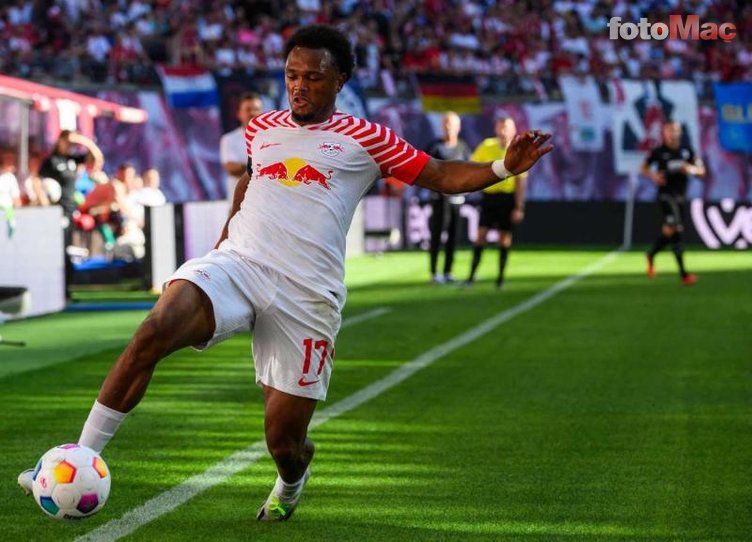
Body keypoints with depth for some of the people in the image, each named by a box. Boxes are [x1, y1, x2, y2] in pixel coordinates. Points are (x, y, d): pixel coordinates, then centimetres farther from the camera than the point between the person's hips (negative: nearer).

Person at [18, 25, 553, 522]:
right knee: (154, 332, -29)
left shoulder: (364, 139, 8)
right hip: (235, 265, 2)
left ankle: (291, 481, 39)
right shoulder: (262, 129, 19)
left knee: (284, 440, -1)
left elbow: (441, 174, 8)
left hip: (306, 295, -2)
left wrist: (503, 167, -7)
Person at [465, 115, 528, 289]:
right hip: (489, 195, 0)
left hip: (508, 197, 0)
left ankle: (501, 276, 14)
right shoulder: (486, 146, -2)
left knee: (505, 236, 3)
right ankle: (472, 275, -3)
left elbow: (520, 182, -4)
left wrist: (519, 207, -7)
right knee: (481, 234, -6)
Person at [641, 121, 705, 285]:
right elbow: (643, 168, 8)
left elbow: (701, 170, 10)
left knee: (669, 232, 12)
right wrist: (653, 175, -12)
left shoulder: (686, 150, 8)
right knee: (674, 230, -17)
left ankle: (651, 255, 39)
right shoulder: (658, 152, -3)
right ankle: (683, 273, -17)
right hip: (666, 195, -5)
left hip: (681, 196, 5)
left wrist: (691, 169, -12)